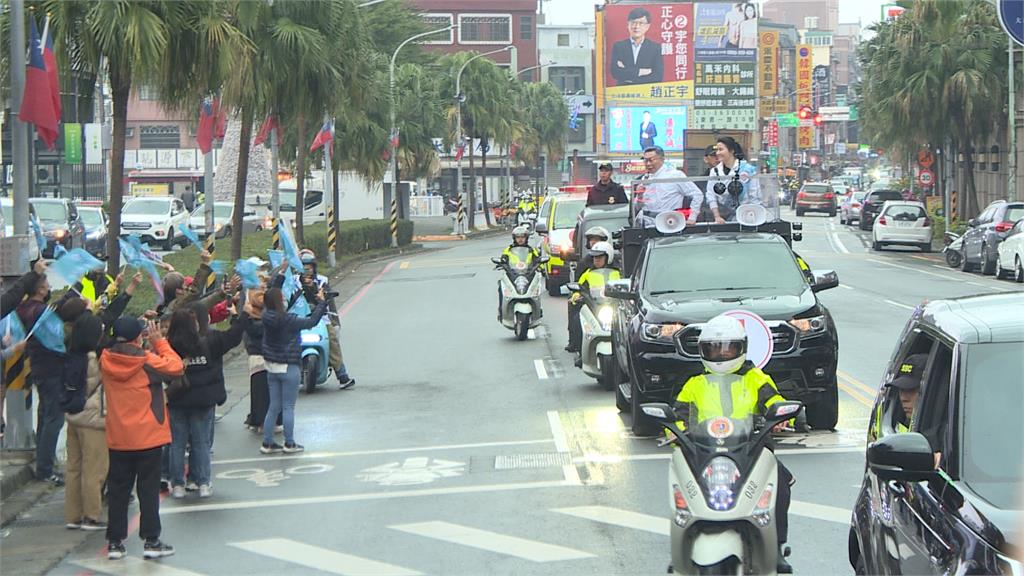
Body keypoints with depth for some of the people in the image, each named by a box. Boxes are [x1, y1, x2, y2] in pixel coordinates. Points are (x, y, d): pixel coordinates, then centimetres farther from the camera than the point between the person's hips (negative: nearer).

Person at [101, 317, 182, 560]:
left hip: (117, 439, 4)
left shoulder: (106, 360, -4)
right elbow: (176, 367, -7)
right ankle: (151, 541, 7)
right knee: (148, 490, 5)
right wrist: (159, 342, -2)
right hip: (147, 437, -4)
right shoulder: (147, 361, -17)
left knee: (117, 490, 11)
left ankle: (115, 542, 12)